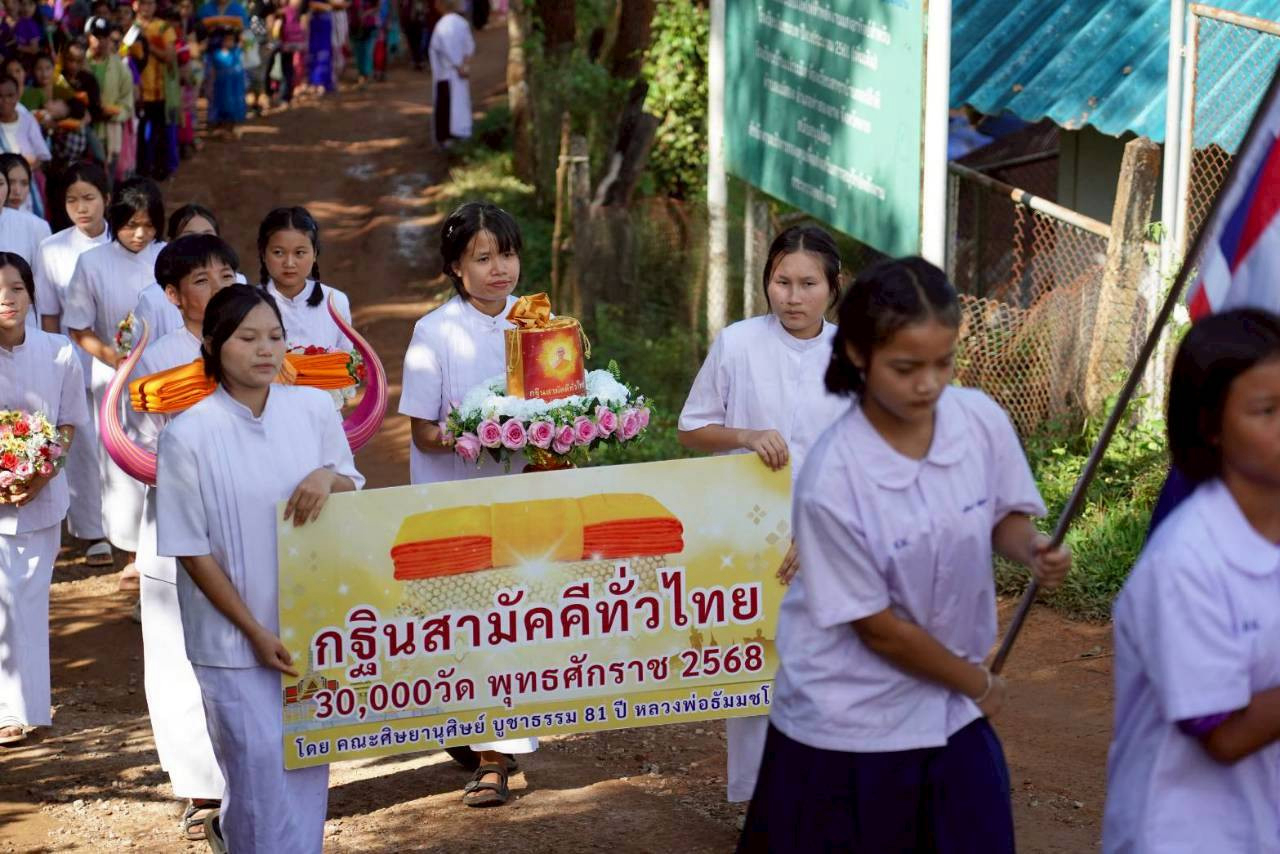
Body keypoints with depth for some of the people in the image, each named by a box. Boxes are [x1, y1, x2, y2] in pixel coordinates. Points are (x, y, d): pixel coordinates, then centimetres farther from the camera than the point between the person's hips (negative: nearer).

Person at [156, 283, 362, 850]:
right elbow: (191, 550, -9)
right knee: (261, 760, -4)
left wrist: (328, 477, -15)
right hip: (235, 632, -4)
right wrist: (254, 631, -12)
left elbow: (356, 492, 9)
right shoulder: (189, 435, -13)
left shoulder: (314, 408, -2)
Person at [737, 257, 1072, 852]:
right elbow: (878, 627, -16)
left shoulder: (982, 420, -12)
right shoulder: (833, 482, -26)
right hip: (848, 725, -4)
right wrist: (978, 684, -4)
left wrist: (1032, 550, -17)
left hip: (950, 713, 4)